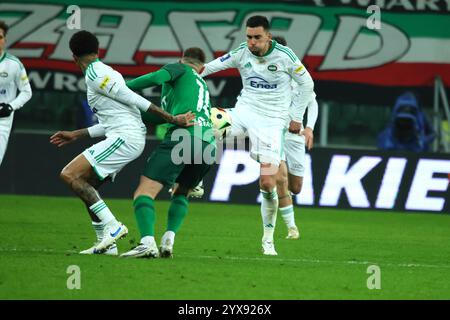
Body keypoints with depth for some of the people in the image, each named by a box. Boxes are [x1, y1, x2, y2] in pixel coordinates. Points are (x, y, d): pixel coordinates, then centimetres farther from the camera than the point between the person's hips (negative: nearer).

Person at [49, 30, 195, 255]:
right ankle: (106, 244, 14)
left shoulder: (95, 75, -9)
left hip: (125, 137, -10)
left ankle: (112, 226, -19)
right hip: (126, 138, 10)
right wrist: (76, 135, 32)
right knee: (87, 185, 16)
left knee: (69, 175, -15)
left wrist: (171, 119, -14)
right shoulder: (104, 73, 23)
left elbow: (133, 99, -13)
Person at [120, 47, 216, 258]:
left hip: (183, 136, -7)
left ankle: (147, 243, -32)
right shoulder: (203, 86, 35)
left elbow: (156, 77, -5)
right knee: (181, 193, 28)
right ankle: (169, 240, 6)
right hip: (208, 144, 7)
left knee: (144, 192, -11)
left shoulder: (179, 68, 17)